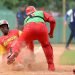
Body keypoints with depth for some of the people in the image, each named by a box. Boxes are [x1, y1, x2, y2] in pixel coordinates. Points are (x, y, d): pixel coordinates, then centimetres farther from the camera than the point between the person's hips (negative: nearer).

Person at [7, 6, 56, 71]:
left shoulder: (27, 19, 42)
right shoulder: (42, 13, 40)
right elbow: (52, 20, 20)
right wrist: (51, 33, 34)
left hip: (29, 27, 1)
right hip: (42, 27, 0)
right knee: (46, 46, 21)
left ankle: (14, 53, -24)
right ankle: (51, 66, 16)